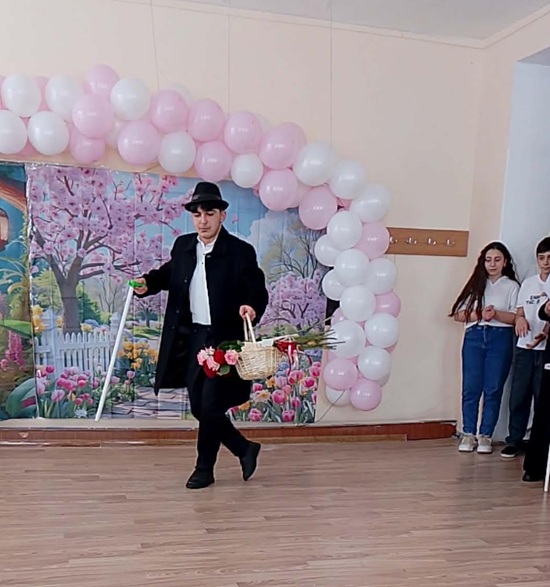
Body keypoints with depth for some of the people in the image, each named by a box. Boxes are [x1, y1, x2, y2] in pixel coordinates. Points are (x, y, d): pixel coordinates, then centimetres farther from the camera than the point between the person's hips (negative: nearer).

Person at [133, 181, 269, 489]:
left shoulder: (241, 252, -9)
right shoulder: (183, 246, 6)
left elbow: (259, 293, -7)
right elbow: (168, 274, 21)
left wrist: (251, 307, -29)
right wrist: (148, 283, 1)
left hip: (223, 340, -6)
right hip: (191, 338, 6)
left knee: (211, 406, -3)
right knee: (199, 407, 10)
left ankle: (205, 469, 20)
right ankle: (245, 449, 31)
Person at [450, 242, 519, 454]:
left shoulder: (512, 286, 8)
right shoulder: (476, 283, 13)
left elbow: (516, 317, -2)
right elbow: (458, 313, 5)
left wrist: (496, 314, -18)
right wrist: (480, 315, -10)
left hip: (500, 339, -1)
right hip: (474, 337, 2)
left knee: (493, 389, 0)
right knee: (471, 387, 0)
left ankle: (485, 436, 9)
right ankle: (468, 434, 9)